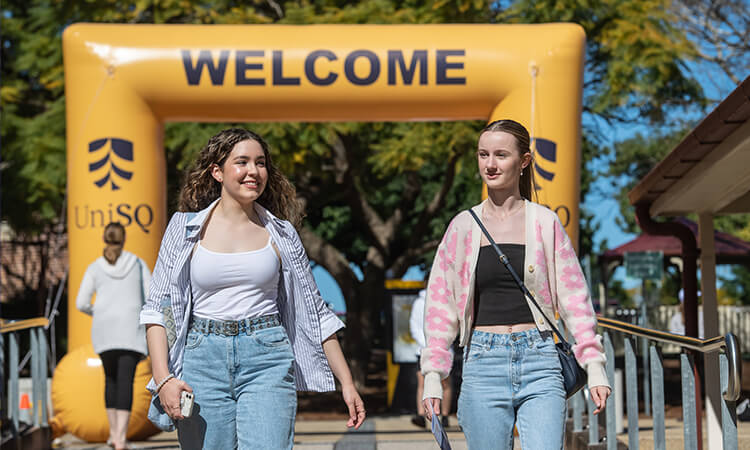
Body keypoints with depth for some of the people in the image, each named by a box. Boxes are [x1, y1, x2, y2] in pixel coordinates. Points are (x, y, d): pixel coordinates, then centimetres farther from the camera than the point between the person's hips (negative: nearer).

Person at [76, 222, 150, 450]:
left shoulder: (95, 268, 4)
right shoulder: (138, 263, 5)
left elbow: (82, 303, -1)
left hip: (104, 329, 1)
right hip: (131, 329, -1)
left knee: (111, 378, 18)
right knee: (125, 381, -6)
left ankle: (113, 432, 17)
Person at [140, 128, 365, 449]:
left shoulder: (281, 234, 9)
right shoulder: (186, 228, 5)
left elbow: (315, 312, 14)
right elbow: (158, 308, 3)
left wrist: (347, 384, 10)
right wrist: (163, 378, -10)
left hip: (267, 361, 0)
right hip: (203, 361, 0)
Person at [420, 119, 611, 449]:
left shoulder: (545, 223, 6)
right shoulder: (463, 226, 8)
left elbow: (573, 298, 8)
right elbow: (440, 303, 10)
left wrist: (594, 366, 1)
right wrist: (432, 376, 3)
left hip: (539, 362, -1)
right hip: (483, 364, 1)